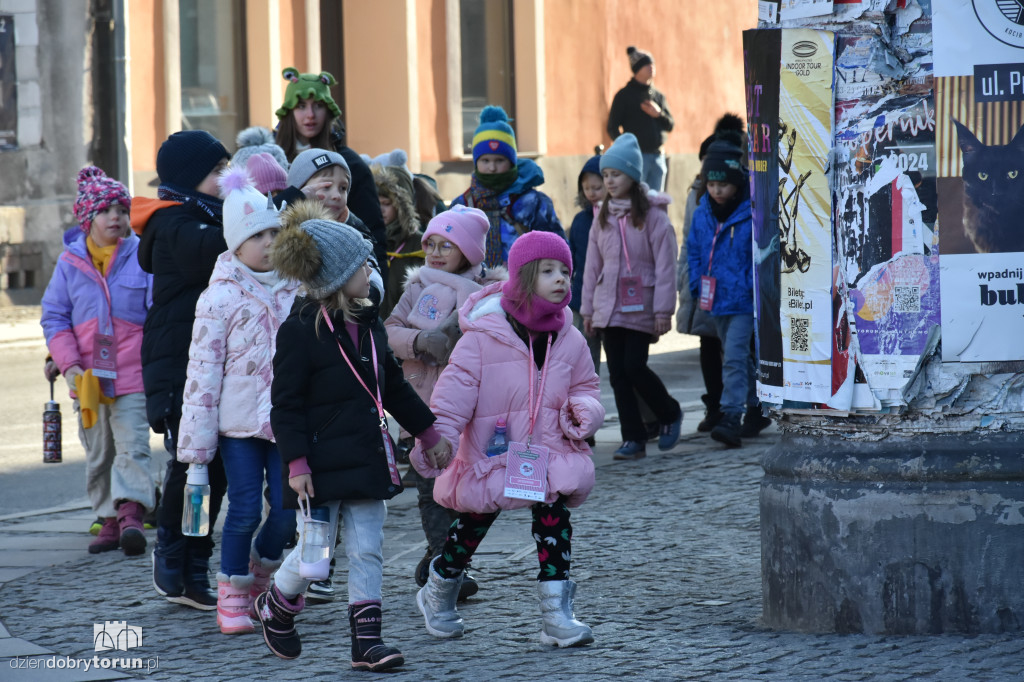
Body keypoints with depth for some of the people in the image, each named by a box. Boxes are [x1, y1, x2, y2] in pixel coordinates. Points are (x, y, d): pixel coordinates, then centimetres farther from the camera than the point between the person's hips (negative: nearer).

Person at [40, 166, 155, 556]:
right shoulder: (70, 262, 5)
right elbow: (54, 316, 6)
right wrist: (67, 364, -7)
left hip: (133, 375, -3)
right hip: (87, 376, 3)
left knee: (132, 447, -15)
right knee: (97, 454, 10)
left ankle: (131, 513, -23)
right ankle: (109, 519, 19)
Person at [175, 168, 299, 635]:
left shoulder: (297, 289, 5)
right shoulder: (220, 298, -7)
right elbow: (203, 369, -8)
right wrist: (196, 440, -10)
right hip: (239, 423, -3)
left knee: (287, 509, -2)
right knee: (245, 510, -4)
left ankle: (261, 569, 27)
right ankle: (232, 599, 11)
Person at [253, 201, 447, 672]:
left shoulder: (367, 322, 9)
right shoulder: (300, 330, -14)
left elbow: (393, 385, 20)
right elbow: (285, 404, -14)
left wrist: (429, 433, 22)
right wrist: (296, 463, -18)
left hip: (366, 456, 7)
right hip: (321, 465, -7)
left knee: (367, 551, 4)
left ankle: (366, 641, 7)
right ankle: (275, 608, 27)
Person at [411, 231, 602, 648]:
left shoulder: (570, 340, 3)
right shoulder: (483, 335, -12)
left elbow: (585, 386, 16)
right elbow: (457, 387, -14)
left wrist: (585, 410, -8)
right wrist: (438, 437, -24)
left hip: (549, 456, 3)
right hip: (491, 453, -3)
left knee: (554, 521, -9)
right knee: (474, 524, 10)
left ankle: (556, 614, -4)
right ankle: (438, 594, 35)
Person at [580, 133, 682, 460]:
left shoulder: (653, 215, -6)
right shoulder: (603, 217, 11)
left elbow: (665, 265, -9)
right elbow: (593, 265, 14)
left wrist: (663, 310, -13)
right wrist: (587, 307, 11)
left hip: (640, 305, -5)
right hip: (608, 306, 6)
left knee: (634, 366, -12)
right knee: (617, 373, 3)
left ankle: (670, 414, 13)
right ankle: (633, 439, 8)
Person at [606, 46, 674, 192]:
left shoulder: (658, 95, 15)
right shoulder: (624, 96, 0)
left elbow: (670, 126, 15)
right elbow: (612, 128, -2)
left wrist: (658, 114, -6)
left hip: (657, 156, 6)